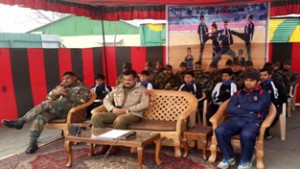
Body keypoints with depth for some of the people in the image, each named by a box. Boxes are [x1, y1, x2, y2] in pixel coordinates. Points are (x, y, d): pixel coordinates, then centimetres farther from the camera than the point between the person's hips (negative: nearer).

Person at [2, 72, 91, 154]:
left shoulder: (82, 87, 8)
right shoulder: (61, 87, 25)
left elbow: (83, 99, -12)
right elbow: (48, 98, 17)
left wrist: (67, 94, -14)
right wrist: (56, 92, -4)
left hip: (70, 111, -6)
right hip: (55, 110, 6)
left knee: (46, 104, -28)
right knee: (40, 118, -26)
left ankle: (20, 121, -20)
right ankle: (32, 144, -21)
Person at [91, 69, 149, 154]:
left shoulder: (141, 89, 5)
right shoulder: (117, 88, 18)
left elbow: (145, 104, -10)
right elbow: (106, 100, 16)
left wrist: (126, 110, -16)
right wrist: (113, 109, -7)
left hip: (133, 114, -5)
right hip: (116, 113, 5)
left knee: (120, 119, -40)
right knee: (96, 116, -17)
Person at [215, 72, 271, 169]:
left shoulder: (263, 94, 12)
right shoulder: (238, 93, 21)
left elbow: (258, 108, -8)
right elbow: (230, 109, 6)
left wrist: (240, 106, 3)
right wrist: (248, 111, -5)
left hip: (253, 122, -3)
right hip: (236, 120, 3)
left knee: (246, 134, -38)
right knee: (219, 131, -26)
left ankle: (245, 161, -10)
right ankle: (228, 157, -4)